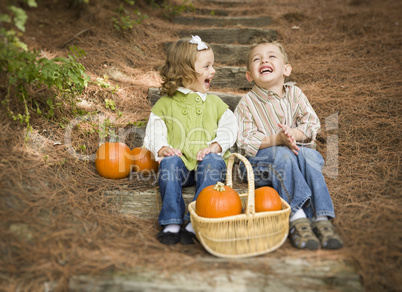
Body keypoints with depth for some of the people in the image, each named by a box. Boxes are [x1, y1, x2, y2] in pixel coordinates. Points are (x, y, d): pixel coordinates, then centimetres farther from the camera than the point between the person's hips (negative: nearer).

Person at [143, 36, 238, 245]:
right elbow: (154, 131, 7)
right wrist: (162, 149, -13)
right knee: (169, 163, -32)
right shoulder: (165, 103, 13)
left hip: (207, 159, 1)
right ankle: (172, 222, -30)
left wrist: (215, 145, -10)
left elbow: (229, 127, 9)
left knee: (212, 162, -32)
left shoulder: (214, 102, 18)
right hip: (179, 160, 0)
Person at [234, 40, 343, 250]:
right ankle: (297, 218, -40)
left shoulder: (294, 93, 8)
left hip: (297, 150, 3)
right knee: (283, 155, -34)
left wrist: (293, 134, -22)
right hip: (262, 157, -2)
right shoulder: (247, 103, -3)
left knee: (309, 156, -29)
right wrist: (276, 140, -25)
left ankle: (321, 218, -35)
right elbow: (244, 142, -11)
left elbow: (312, 124, 1)